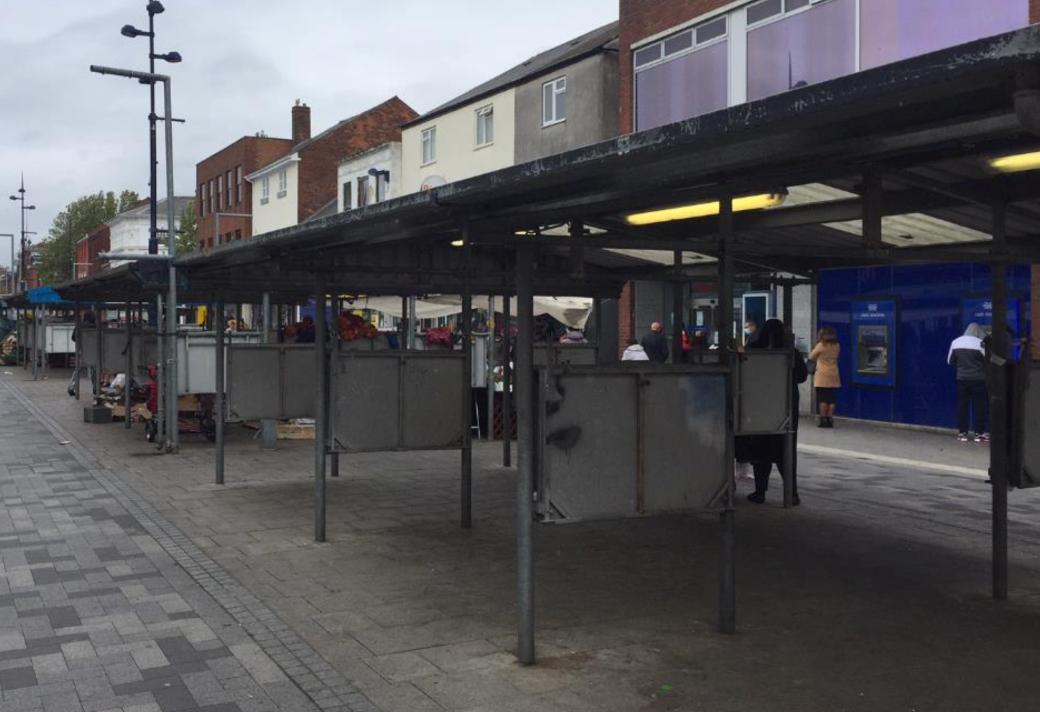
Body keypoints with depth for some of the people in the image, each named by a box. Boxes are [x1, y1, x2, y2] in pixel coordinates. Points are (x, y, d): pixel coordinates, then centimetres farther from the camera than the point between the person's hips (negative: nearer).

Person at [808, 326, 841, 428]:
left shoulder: (821, 345, -7)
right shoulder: (837, 346, 6)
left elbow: (811, 357, 2)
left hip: (822, 376, -4)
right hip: (834, 377, 4)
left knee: (823, 399, -1)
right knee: (832, 399, 4)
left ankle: (823, 419, -2)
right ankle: (830, 420, 4)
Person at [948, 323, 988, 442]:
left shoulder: (956, 342, 4)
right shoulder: (980, 343, -10)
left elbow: (950, 361, 12)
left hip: (962, 379, 4)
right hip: (978, 379, -4)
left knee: (962, 405, 7)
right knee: (979, 406, 4)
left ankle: (962, 433, 10)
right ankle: (979, 433, 6)